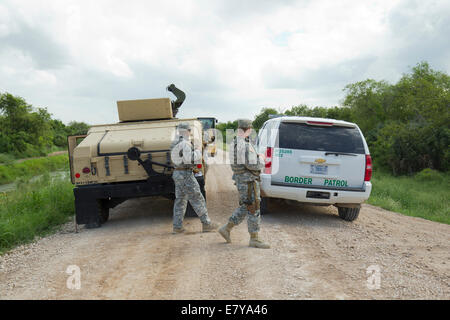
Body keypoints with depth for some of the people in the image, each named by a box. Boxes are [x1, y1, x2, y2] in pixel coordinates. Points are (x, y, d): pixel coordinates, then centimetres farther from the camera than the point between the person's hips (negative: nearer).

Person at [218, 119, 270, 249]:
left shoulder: (235, 143, 12)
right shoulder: (245, 145, -21)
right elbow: (252, 165, -24)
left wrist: (257, 157, 17)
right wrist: (261, 159, -4)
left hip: (241, 179, 10)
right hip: (248, 181, -10)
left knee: (244, 208, 19)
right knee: (253, 210, -2)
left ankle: (226, 229, 22)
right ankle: (254, 239, 6)